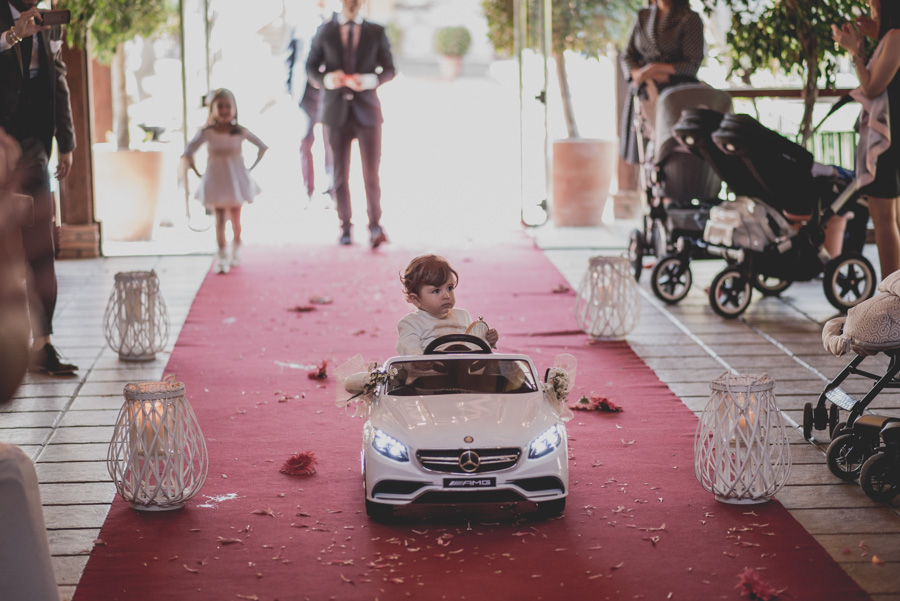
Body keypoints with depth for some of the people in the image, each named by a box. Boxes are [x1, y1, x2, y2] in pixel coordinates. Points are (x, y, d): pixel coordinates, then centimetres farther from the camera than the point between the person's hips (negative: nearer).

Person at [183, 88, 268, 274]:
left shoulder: (240, 132, -7)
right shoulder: (207, 133, -9)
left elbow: (262, 147, 0)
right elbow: (188, 152, -9)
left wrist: (251, 168, -2)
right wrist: (198, 173, -9)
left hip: (237, 179, 1)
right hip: (216, 181, -1)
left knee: (235, 218, 9)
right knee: (220, 219, -3)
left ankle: (235, 252, 26)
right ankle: (222, 257, -3)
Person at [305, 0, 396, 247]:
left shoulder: (376, 32, 6)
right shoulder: (325, 31, 7)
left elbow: (389, 69, 8)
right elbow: (311, 67, 8)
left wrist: (372, 80, -13)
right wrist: (326, 79, -14)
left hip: (367, 111, -1)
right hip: (336, 112, 1)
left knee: (371, 172, -7)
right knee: (340, 174, 5)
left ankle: (375, 227, 0)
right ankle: (345, 227, 14)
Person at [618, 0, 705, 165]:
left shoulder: (690, 19, 0)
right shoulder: (643, 16, 15)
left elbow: (692, 64, -5)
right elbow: (626, 57, 12)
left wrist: (655, 69, -13)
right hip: (643, 93, 4)